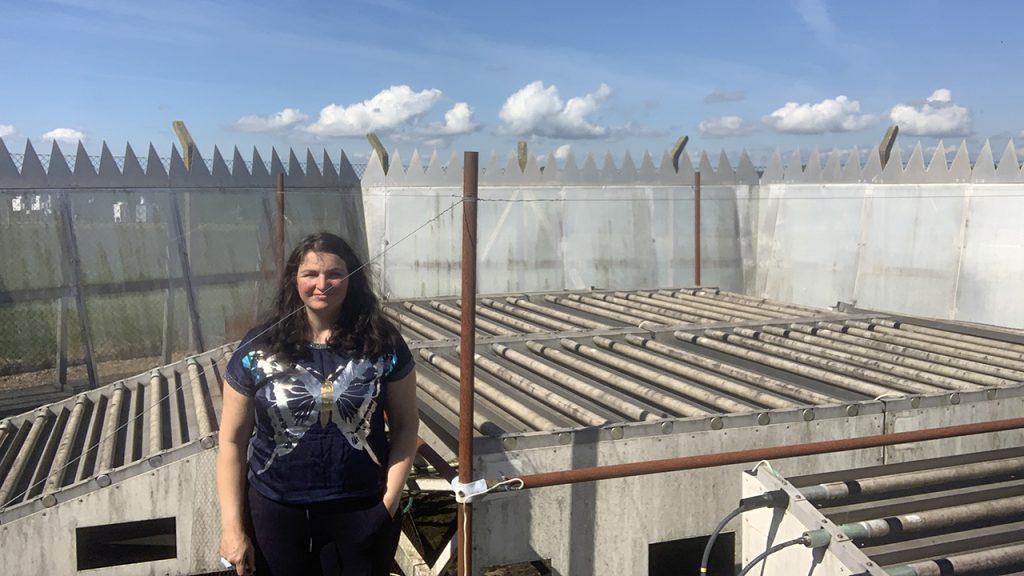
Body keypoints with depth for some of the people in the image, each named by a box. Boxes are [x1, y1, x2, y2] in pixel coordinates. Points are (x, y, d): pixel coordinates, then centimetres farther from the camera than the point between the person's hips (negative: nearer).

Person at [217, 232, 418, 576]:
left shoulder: (382, 343, -6)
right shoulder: (258, 348, -6)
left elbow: (405, 425, 1)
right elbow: (233, 439, -1)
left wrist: (390, 499, -6)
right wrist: (232, 527, -3)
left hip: (361, 510, 0)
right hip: (275, 511, 0)